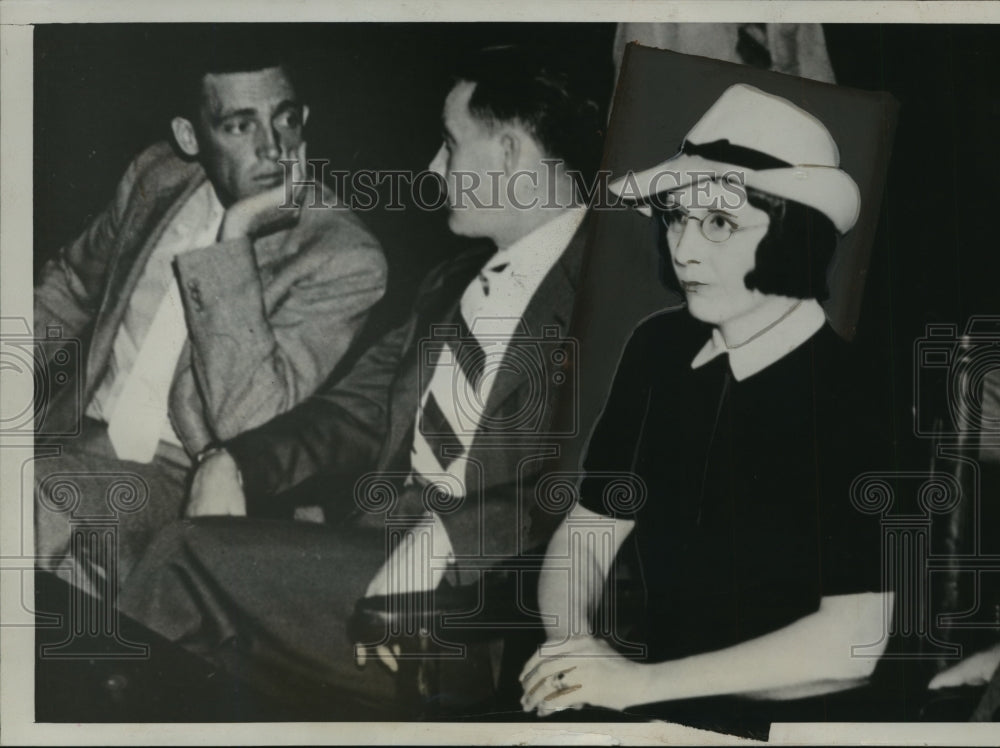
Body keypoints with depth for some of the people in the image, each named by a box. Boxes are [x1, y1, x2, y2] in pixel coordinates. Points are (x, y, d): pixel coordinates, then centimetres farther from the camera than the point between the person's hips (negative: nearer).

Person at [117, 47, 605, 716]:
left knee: (193, 558, -16)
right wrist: (233, 462, 0)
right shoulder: (452, 285, 22)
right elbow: (359, 408, 16)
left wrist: (448, 536, -26)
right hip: (367, 547, 8)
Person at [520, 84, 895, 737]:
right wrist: (570, 639, -12)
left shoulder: (858, 402, -14)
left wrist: (646, 682, -19)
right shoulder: (658, 351, 3)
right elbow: (588, 533, 8)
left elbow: (851, 644, -17)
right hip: (631, 695, 5)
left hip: (763, 726, -4)